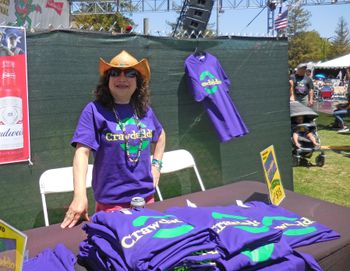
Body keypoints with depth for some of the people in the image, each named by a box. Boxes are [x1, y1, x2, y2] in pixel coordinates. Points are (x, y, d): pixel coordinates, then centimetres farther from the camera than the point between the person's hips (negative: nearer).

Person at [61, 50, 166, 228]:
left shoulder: (145, 110, 5)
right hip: (110, 202, -5)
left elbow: (160, 135, 24)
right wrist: (80, 195, -30)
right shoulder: (95, 110, -10)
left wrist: (156, 164, 11)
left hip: (146, 197, 5)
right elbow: (82, 152, -19)